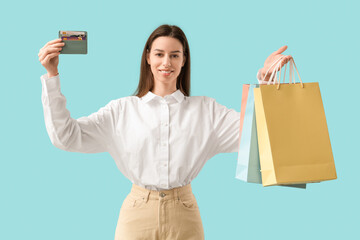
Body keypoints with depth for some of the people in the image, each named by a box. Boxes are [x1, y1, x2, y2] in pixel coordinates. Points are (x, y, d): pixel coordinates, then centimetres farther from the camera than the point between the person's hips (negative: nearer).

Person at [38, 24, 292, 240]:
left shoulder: (206, 109, 5)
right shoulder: (123, 110, 3)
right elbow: (65, 135, -3)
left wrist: (265, 79, -13)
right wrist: (52, 76, -8)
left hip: (183, 217, 1)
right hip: (138, 212, 0)